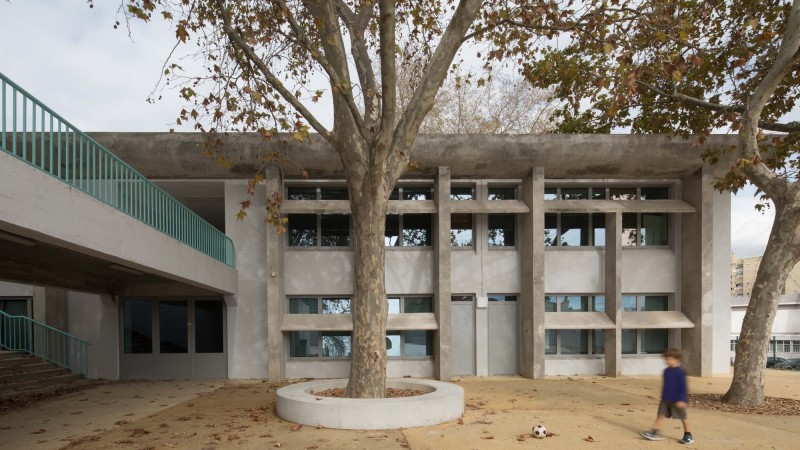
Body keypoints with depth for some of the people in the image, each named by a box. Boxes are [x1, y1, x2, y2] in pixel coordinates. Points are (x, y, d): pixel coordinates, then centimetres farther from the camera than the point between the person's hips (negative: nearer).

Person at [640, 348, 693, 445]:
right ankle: (654, 433, 0)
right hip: (666, 399, 7)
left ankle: (688, 436, 20)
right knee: (661, 415, 1)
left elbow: (683, 387, -16)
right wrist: (663, 397, 21)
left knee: (683, 417, 7)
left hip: (677, 401, -7)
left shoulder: (680, 372, -16)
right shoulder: (666, 371, 7)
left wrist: (681, 400, -19)